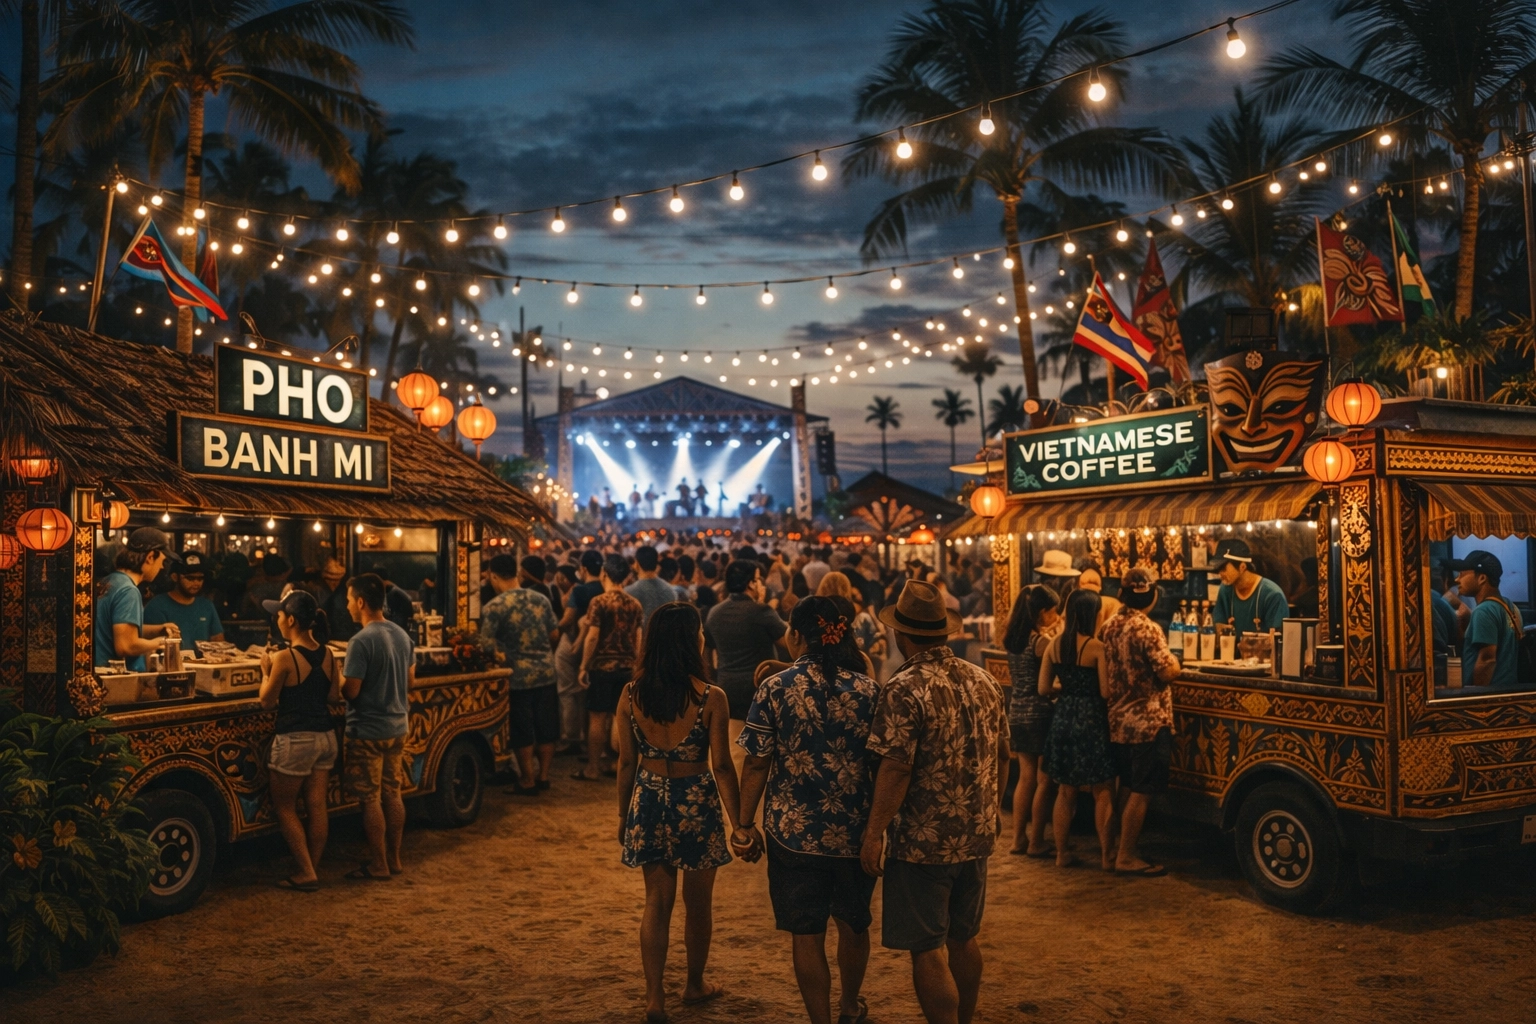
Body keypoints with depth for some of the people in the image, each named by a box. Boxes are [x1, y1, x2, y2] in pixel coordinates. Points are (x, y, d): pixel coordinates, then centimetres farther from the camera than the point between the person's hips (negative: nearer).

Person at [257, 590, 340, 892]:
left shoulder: (285, 658, -17)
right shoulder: (327, 655, 2)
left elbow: (267, 701, -7)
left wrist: (266, 671, 6)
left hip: (295, 740, -6)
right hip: (325, 737, 6)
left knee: (284, 807, 8)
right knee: (317, 806, 10)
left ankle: (306, 873, 7)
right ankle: (312, 870, 18)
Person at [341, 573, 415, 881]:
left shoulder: (361, 641, -20)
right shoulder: (402, 635, 4)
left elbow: (350, 691, -19)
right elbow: (410, 679, 14)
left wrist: (338, 675, -1)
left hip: (368, 731, -7)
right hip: (397, 727, 7)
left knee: (371, 800, 2)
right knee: (392, 794, 15)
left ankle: (378, 866, 9)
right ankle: (394, 859, 23)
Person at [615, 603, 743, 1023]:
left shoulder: (631, 693, -6)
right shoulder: (710, 698, -16)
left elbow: (626, 762, 1)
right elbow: (721, 767, -13)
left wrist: (623, 814, 13)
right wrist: (739, 823, -4)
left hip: (649, 800, 3)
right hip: (697, 802, -3)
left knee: (657, 902, 15)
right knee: (698, 902, 17)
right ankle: (695, 985, 35)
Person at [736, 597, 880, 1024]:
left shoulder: (775, 689, -9)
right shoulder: (869, 689, -5)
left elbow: (756, 764, -8)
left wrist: (745, 825, 3)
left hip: (795, 832, -3)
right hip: (856, 833, 3)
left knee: (806, 935, 10)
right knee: (854, 924, 23)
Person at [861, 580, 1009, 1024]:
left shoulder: (904, 690, -18)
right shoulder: (985, 683, 3)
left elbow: (896, 768, -22)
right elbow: (1002, 758, 10)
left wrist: (874, 832, -14)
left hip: (923, 842, -7)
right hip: (977, 838, 7)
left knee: (929, 951, 3)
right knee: (963, 938, 21)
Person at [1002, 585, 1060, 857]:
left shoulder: (1012, 638, 5)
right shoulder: (1043, 641, -17)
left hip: (1017, 711, 7)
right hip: (1040, 712, -7)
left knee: (1026, 777, 15)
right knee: (1043, 780, 4)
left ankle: (1018, 838, 18)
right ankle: (1036, 842, 10)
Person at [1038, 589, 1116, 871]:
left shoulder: (1054, 645, 0)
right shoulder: (1097, 648, -15)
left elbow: (1044, 689, 3)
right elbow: (1105, 691, -17)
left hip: (1063, 718, 5)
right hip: (1091, 720, -5)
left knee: (1065, 790, 15)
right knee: (1102, 792, 9)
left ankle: (1062, 852, 21)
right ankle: (1106, 854, 15)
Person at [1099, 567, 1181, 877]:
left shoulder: (1108, 627, 6)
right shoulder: (1148, 629, -18)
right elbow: (1168, 672, -21)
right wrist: (1172, 659, -1)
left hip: (1119, 721, 8)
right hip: (1148, 722, -8)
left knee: (1128, 787, 18)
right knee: (1142, 792, 0)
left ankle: (1123, 848, 26)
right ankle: (1126, 857, 4)